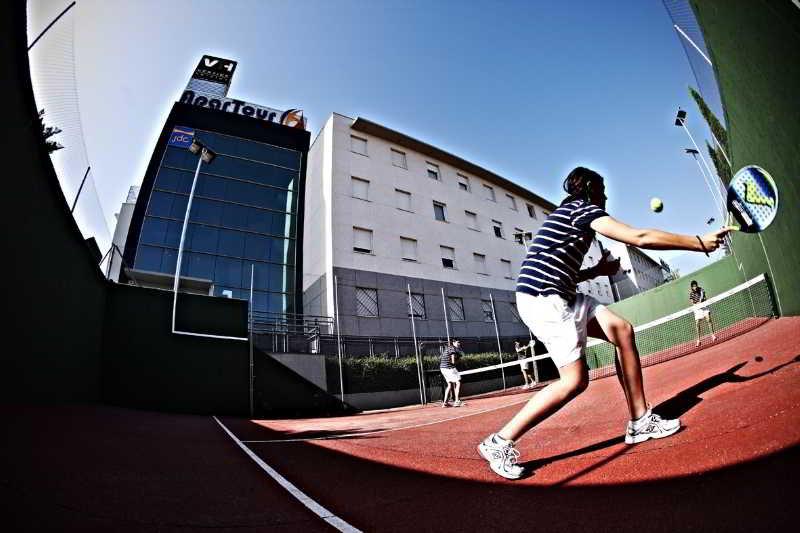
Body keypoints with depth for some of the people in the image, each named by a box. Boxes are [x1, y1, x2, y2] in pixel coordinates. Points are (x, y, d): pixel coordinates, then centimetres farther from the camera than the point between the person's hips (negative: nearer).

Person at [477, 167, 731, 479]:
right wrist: (701, 243, -2)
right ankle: (500, 442, -6)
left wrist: (596, 271, 17)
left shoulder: (567, 214, 27)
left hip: (558, 298, 10)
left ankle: (640, 422, 16)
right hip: (543, 298, -10)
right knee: (575, 380, -11)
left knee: (622, 330, 8)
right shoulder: (583, 208, -2)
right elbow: (641, 238, -11)